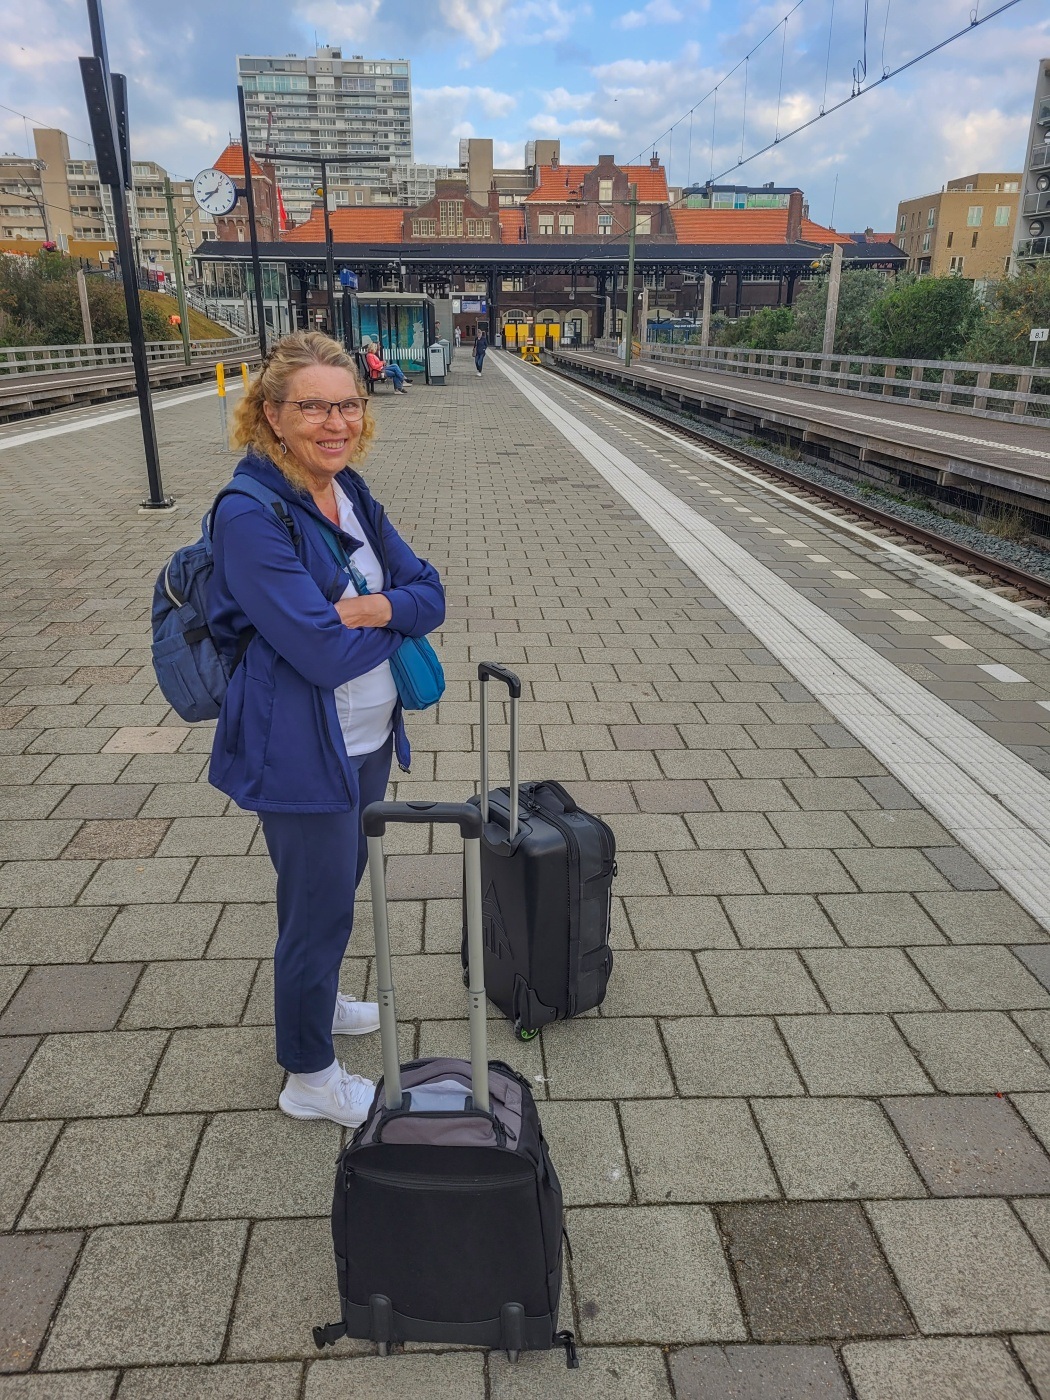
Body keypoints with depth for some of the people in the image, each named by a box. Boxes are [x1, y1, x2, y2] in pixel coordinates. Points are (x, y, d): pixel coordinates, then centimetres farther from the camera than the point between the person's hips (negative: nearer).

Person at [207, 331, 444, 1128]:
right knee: (321, 907, 6)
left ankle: (316, 1000, 52)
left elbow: (431, 595, 0)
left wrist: (369, 606, -21)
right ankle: (310, 1078, 29)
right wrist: (395, 614, -10)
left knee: (343, 879, 25)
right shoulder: (251, 517, -22)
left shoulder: (352, 496, 2)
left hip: (368, 739, 8)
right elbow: (324, 651, -27)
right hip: (303, 755, -8)